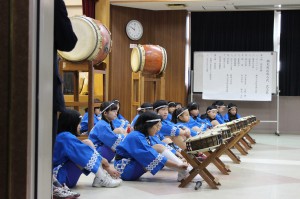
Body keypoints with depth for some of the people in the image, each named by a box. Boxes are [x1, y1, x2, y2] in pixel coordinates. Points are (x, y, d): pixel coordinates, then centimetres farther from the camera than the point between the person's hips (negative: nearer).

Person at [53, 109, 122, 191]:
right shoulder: (66, 137, -20)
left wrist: (106, 166, 4)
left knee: (88, 143, 2)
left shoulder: (62, 136, 9)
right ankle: (102, 179, -13)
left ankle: (102, 175, -7)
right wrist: (107, 166, -4)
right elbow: (87, 154, -18)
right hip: (61, 177, -10)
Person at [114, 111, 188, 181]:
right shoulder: (136, 137, -22)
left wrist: (178, 160, -7)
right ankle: (183, 171, -24)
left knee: (160, 148, -4)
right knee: (159, 148, -21)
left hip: (134, 167, 9)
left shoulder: (146, 136, 6)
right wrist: (177, 165, -29)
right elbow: (153, 157, -28)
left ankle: (184, 171, -15)